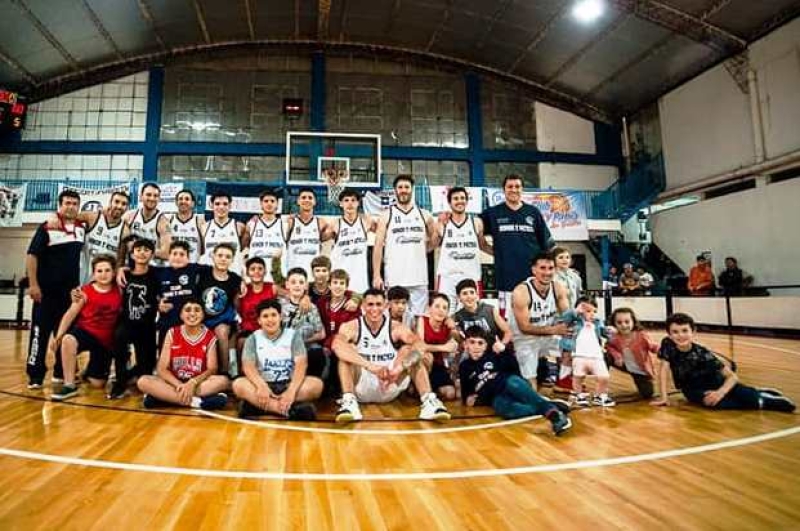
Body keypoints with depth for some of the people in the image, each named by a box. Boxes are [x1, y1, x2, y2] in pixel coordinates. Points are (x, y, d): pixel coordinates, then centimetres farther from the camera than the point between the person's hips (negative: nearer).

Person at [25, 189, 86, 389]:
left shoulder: (82, 228, 5)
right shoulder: (47, 228, -7)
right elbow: (32, 255, -9)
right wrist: (33, 284, -14)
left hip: (71, 291, 5)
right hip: (47, 290, -4)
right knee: (40, 332, 0)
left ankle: (62, 372, 20)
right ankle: (35, 375, 8)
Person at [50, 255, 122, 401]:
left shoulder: (119, 291, -6)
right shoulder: (85, 291, -7)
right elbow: (71, 313, -7)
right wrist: (58, 336, -14)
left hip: (106, 340, 1)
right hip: (85, 331, 0)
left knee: (97, 384, 3)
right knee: (68, 340, -40)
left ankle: (90, 372, 43)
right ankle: (69, 385, -24)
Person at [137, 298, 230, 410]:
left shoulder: (210, 337, -1)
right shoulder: (172, 333, 0)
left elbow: (212, 369, -8)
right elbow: (162, 369, -6)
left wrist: (193, 382, -27)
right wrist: (179, 385, -23)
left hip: (198, 383, -1)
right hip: (174, 383, 1)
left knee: (223, 380, -31)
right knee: (143, 381, -26)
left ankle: (163, 396, -30)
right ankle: (196, 401, -34)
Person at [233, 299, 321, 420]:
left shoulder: (294, 335, 2)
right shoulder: (253, 338, 5)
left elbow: (301, 364, -11)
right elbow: (248, 366, -9)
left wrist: (291, 391, -29)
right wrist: (262, 386, -30)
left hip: (289, 385, 0)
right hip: (264, 385, 1)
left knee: (316, 384, -28)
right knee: (238, 384, -28)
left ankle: (257, 405, -33)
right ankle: (290, 409, -39)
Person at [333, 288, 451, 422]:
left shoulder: (395, 327, -6)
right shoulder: (351, 327, -9)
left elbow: (420, 346, -25)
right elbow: (337, 345, -34)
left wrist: (399, 367, -45)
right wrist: (370, 366, -47)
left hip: (390, 386, 1)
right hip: (361, 387, -1)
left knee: (410, 351, -20)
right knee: (347, 352, -25)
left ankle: (428, 400, -28)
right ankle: (349, 401, -36)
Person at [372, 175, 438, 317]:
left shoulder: (424, 215, 9)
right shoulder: (387, 215, 3)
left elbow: (434, 238, 24)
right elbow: (378, 246, -2)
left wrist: (422, 250, 9)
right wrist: (376, 275, -9)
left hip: (419, 278, 2)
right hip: (395, 278, -2)